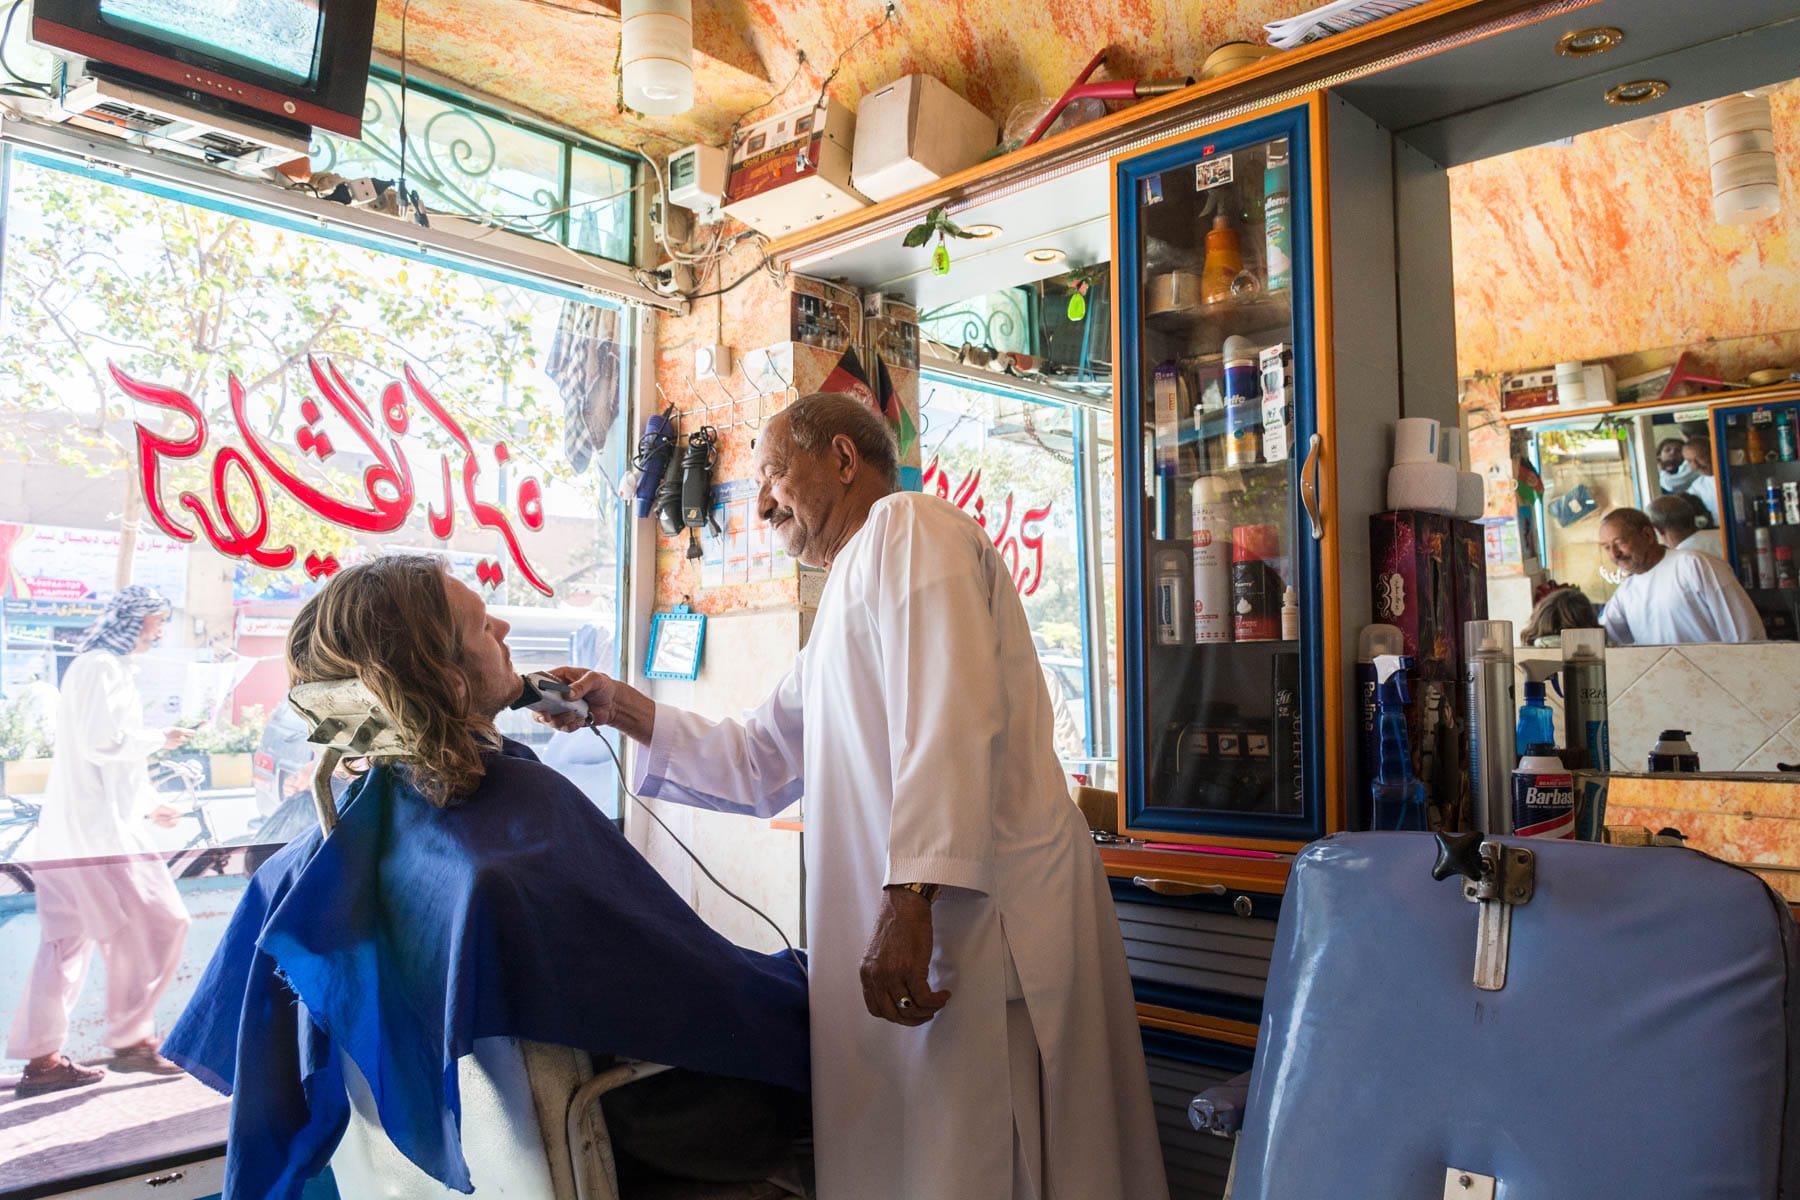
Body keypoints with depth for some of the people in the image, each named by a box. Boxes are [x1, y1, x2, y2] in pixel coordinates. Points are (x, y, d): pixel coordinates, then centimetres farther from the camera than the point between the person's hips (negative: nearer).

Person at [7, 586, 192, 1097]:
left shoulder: (108, 668, 21)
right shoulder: (101, 666, -10)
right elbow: (102, 743, -19)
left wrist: (148, 805, 24)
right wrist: (159, 738, -4)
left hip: (74, 828, 10)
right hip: (97, 825, -10)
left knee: (67, 941, 10)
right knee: (153, 926, -6)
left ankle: (41, 1058, 14)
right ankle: (130, 1040, 0)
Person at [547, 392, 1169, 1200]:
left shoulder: (907, 527, -3)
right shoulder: (847, 603, 28)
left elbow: (953, 718, -19)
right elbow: (757, 766, 29)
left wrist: (911, 899, -26)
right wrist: (620, 708, 20)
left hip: (982, 913, -9)